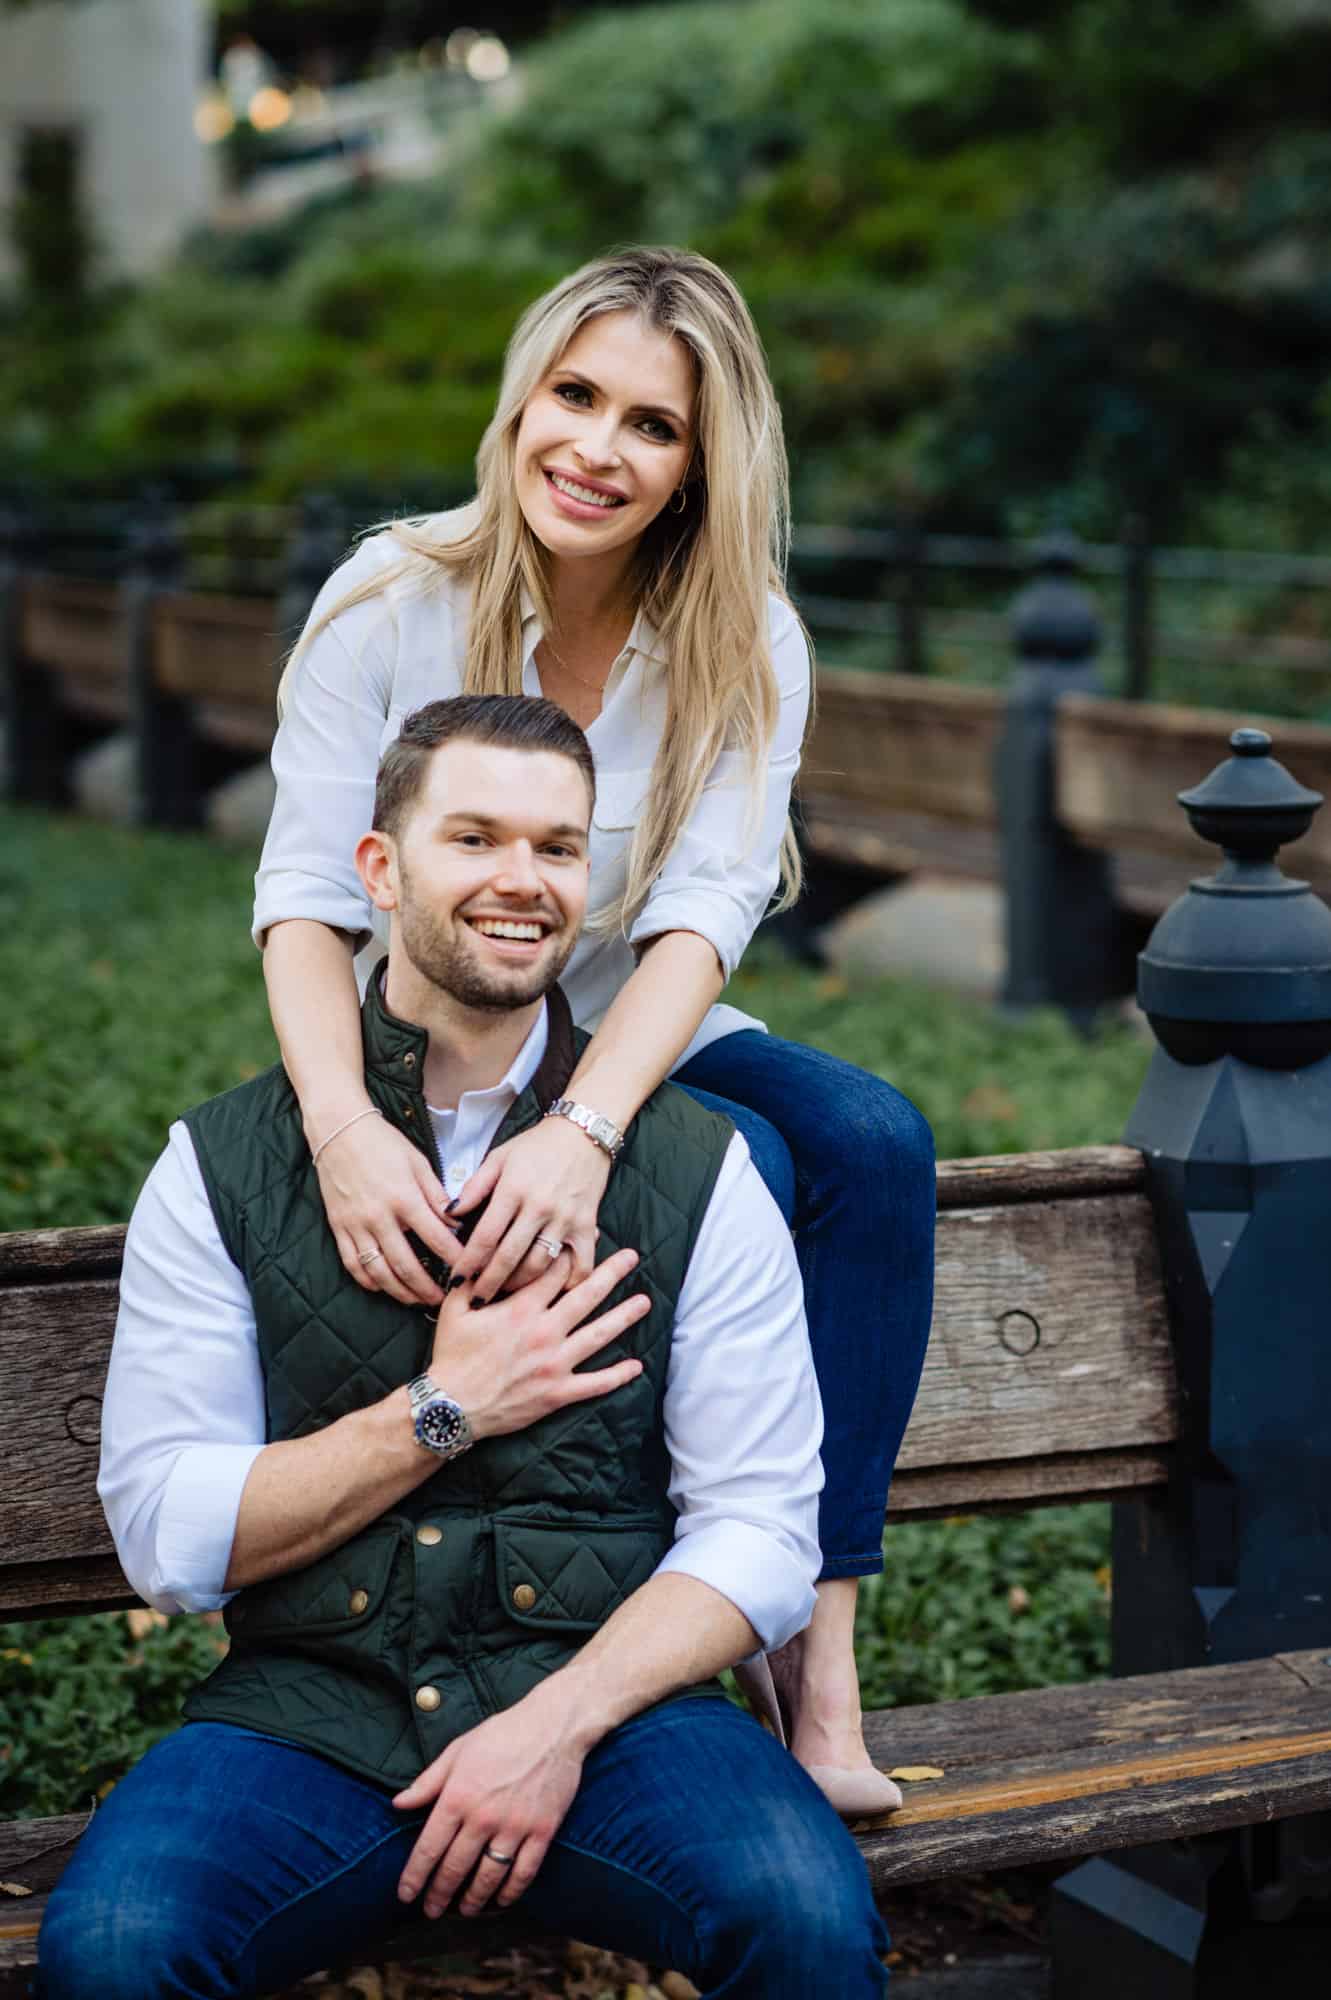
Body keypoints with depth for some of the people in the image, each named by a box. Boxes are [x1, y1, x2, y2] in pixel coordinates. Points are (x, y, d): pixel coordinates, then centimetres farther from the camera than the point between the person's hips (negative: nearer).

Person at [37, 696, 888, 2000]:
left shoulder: (697, 1172, 4)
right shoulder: (222, 1165, 4)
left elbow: (762, 1534, 0)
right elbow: (168, 1541, 0)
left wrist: (558, 1724, -14)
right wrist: (444, 1413, -8)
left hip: (607, 1698, 0)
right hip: (309, 1711, 1)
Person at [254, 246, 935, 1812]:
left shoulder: (746, 649, -6)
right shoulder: (394, 601, -12)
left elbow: (701, 918, -20)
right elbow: (306, 905, -17)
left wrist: (586, 1126, -41)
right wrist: (344, 1125, -39)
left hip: (636, 1050, 3)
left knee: (875, 1140, -26)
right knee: (743, 1168, -29)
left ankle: (819, 1650, -24)